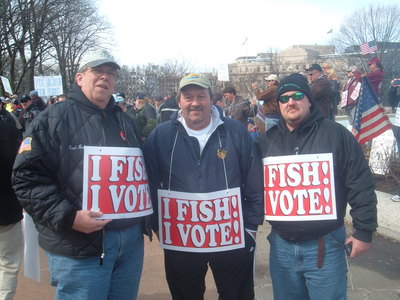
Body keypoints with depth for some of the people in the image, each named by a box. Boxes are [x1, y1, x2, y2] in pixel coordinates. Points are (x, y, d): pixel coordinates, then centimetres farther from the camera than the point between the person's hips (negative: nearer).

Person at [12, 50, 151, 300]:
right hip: (80, 248, -5)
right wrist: (67, 218, -19)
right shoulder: (53, 119, -3)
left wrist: (144, 211, 9)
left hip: (132, 240, 6)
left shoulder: (125, 121, 16)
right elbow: (27, 177, -10)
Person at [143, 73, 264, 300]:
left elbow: (255, 184, 2)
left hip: (233, 240, 0)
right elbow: (150, 185, 3)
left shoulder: (236, 132, -3)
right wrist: (158, 226, 2)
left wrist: (251, 226, 2)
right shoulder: (161, 136, -3)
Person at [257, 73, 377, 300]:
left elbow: (360, 186, -6)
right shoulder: (267, 141, 6)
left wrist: (364, 230, -7)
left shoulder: (335, 134, -5)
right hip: (281, 246, 4)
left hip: (325, 246, -3)